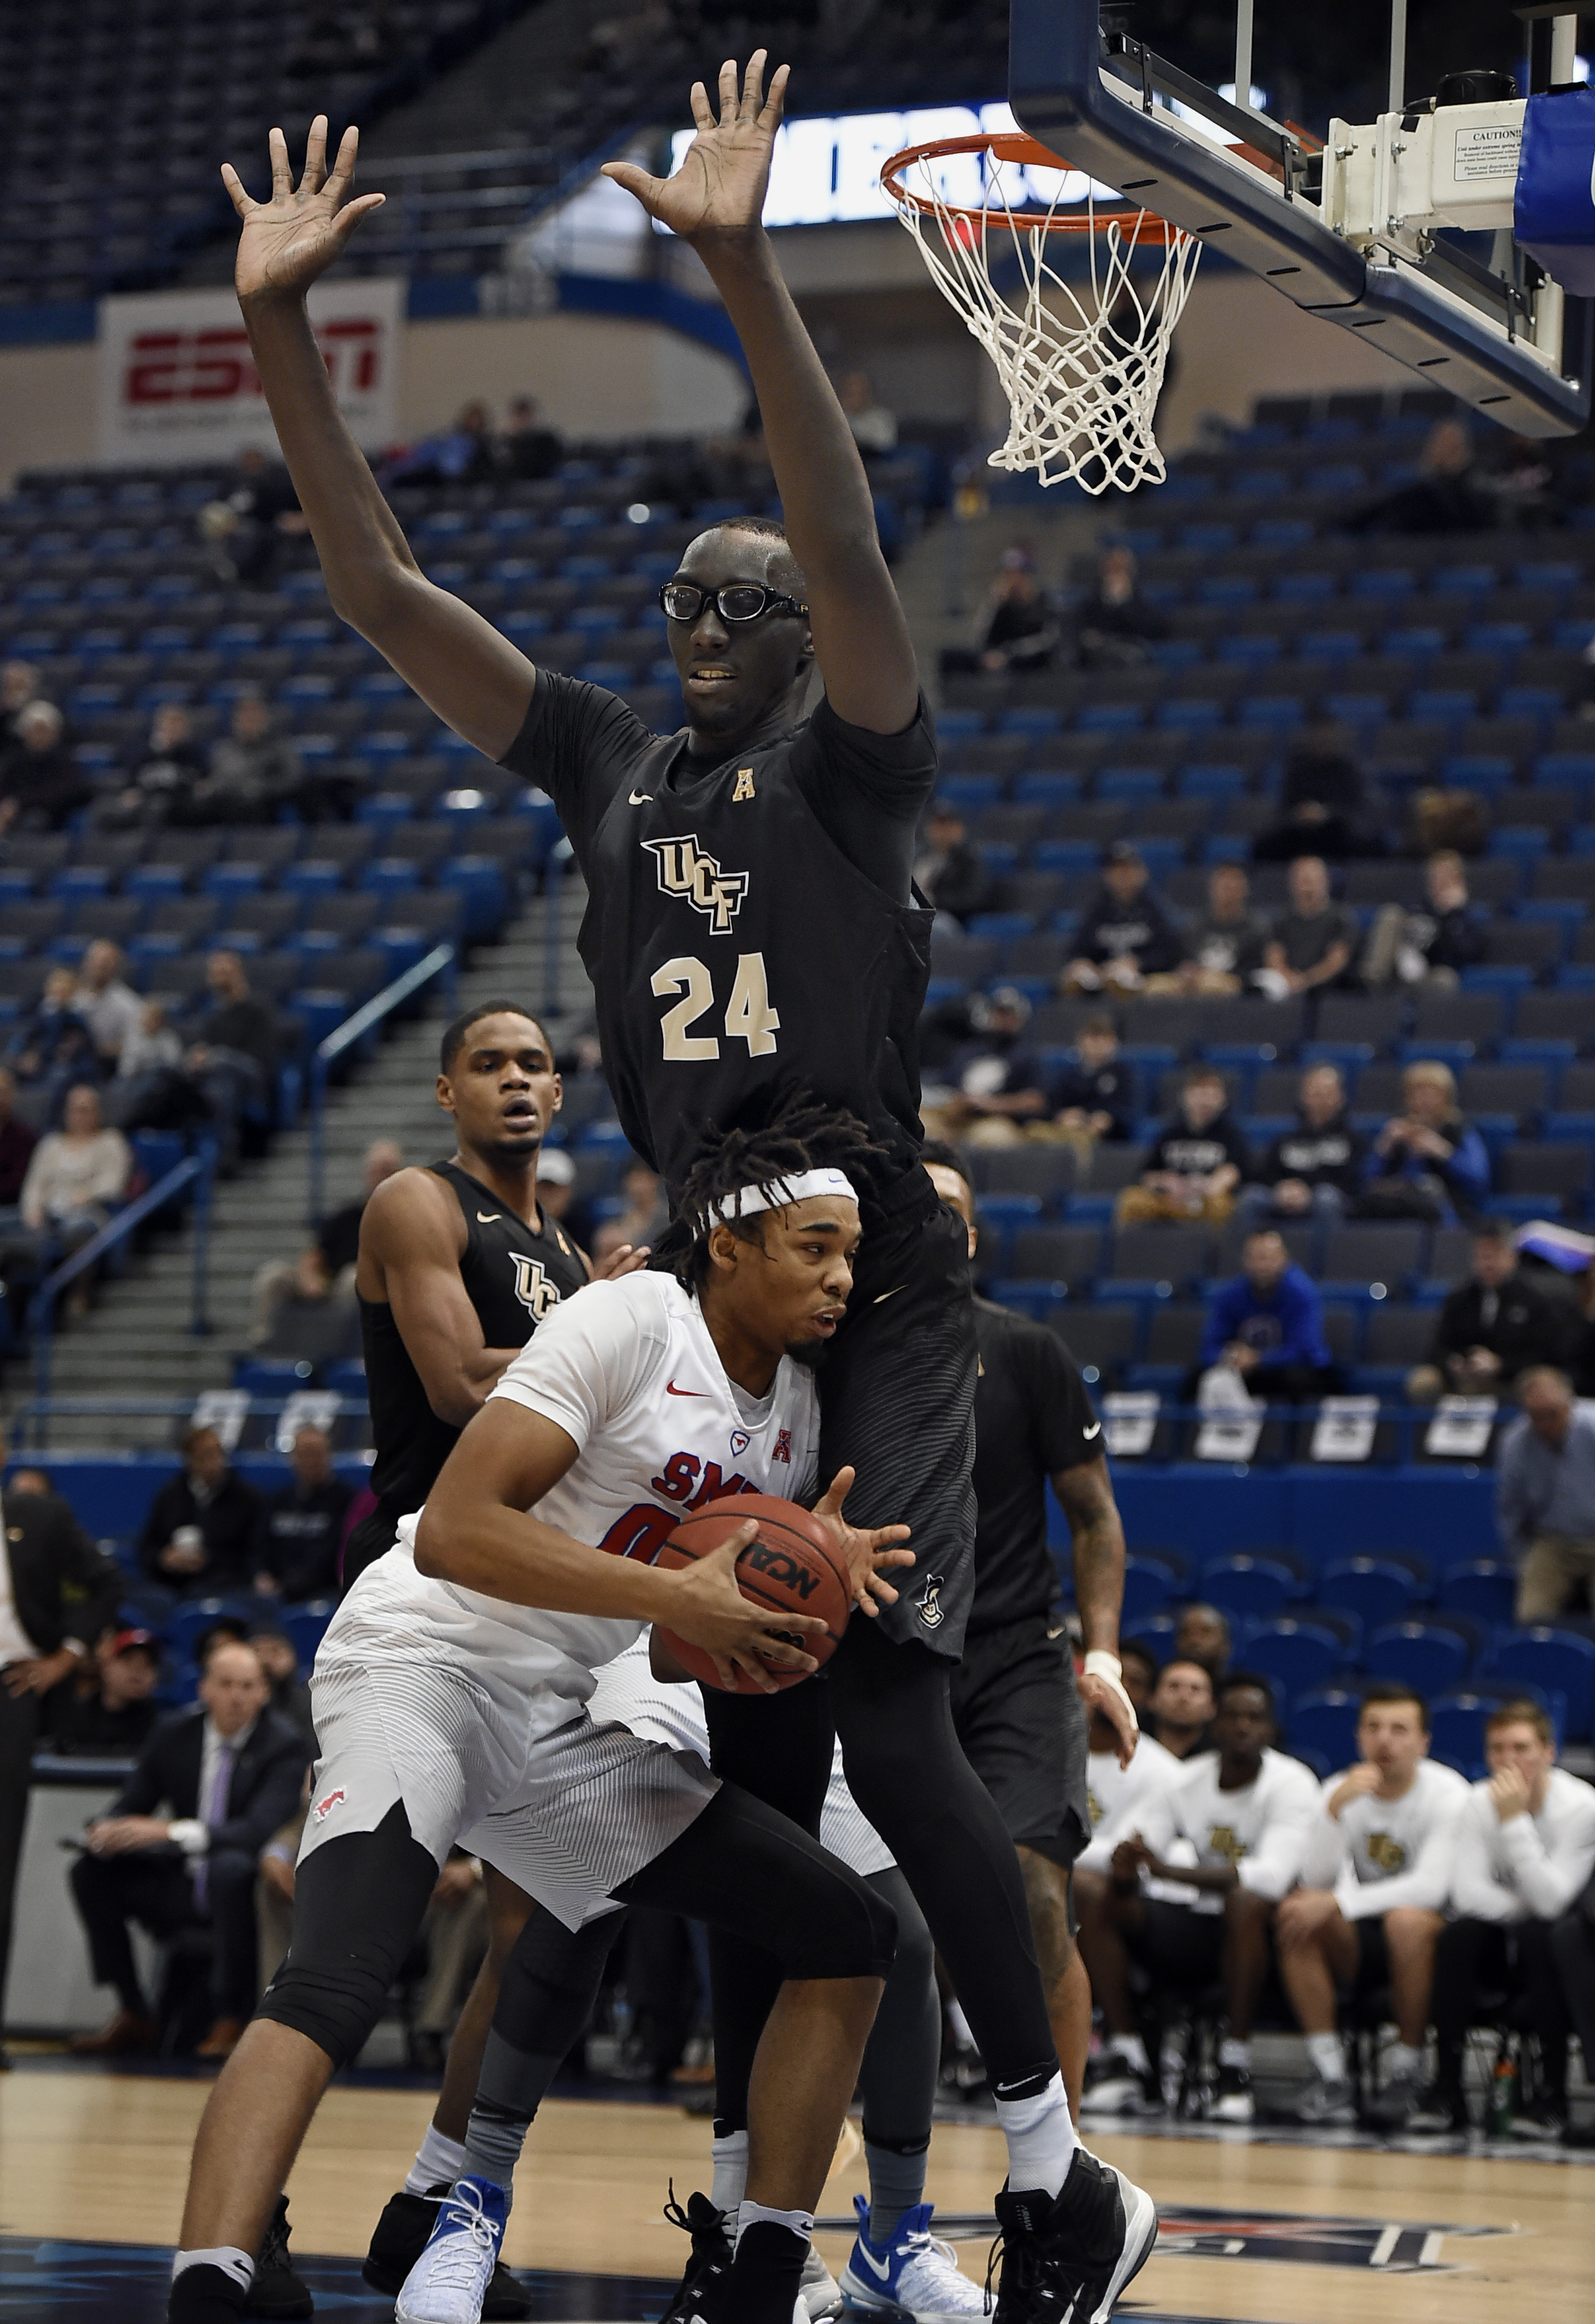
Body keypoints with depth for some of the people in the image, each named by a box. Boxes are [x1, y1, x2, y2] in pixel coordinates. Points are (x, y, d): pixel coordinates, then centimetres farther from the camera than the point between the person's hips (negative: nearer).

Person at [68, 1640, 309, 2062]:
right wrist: (106, 1829, -19)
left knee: (230, 1867, -38)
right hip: (182, 1886, 5)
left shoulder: (285, 1747, -12)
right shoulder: (175, 1734, 3)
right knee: (91, 1872, -12)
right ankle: (132, 2015, -5)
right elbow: (131, 1804, 8)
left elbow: (259, 1829, -25)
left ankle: (230, 2019, -27)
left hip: (240, 1885, -5)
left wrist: (172, 1832, -36)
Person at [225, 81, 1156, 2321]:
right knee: (752, 1761, 8)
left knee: (886, 1726, -15)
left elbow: (850, 546, -23)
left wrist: (745, 268, -35)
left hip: (879, 1281, -6)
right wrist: (275, 323, 1)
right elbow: (379, 583, 10)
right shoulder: (613, 767, 12)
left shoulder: (850, 756, -3)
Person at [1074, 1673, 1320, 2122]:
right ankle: (1131, 2068, -21)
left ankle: (1236, 2071, -35)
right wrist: (1125, 1871, -32)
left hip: (1263, 1933, -5)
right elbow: (1140, 1856, -4)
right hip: (1201, 1927, 5)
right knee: (1100, 1908, -14)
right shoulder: (1186, 1780, 3)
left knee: (1246, 1901, -38)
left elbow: (1273, 1874, -28)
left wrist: (1169, 1870, -37)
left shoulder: (1292, 1785, -12)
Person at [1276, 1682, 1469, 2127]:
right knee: (1297, 1911, -26)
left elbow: (1431, 1887, -24)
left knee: (1407, 1920, -37)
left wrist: (1338, 1902, -30)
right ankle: (1330, 2076, -25)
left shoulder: (1446, 1793, -12)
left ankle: (1406, 2072, -21)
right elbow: (1316, 1881, -13)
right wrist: (1335, 1810, -27)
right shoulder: (1341, 1789, -2)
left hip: (1430, 1931, -3)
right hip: (1356, 1945, 3)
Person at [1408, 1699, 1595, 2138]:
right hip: (1503, 1951, 3)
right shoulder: (1479, 1803, -5)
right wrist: (1528, 1909, -23)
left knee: (1539, 1935, -35)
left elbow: (1551, 1903, -28)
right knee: (1459, 1933, -28)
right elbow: (1468, 1892, -16)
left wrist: (1515, 1821, -32)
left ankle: (1554, 2094, -26)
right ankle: (1446, 2089, -24)